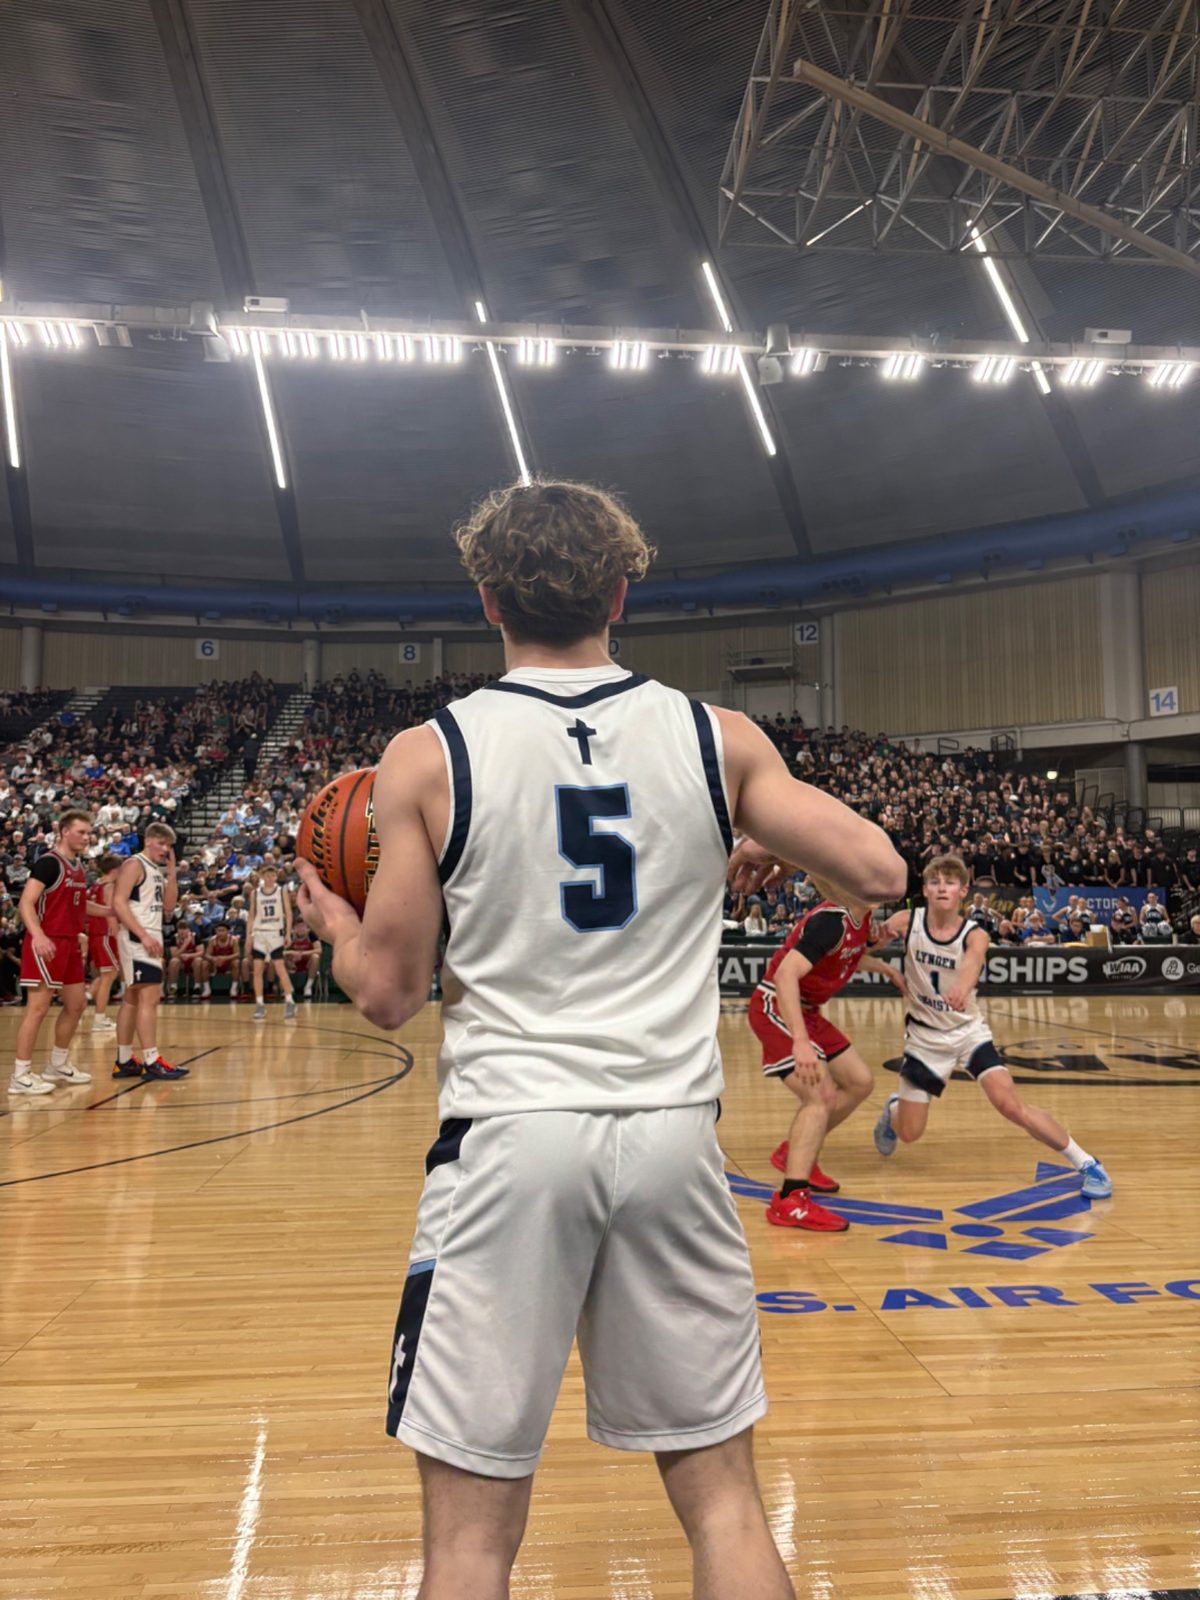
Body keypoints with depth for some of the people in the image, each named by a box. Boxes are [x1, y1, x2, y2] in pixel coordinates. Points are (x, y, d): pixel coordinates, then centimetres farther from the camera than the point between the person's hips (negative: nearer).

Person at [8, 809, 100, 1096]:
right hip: (46, 944, -9)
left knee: (76, 1004, 14)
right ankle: (20, 1075, 0)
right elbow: (26, 903, -20)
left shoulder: (79, 867, 13)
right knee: (39, 1006, -8)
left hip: (69, 943, 9)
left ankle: (58, 1066, 28)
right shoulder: (48, 863, -13)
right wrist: (38, 936, -34)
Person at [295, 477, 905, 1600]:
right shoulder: (720, 740, 1)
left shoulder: (427, 757, -5)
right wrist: (770, 848, 21)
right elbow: (878, 873, 2)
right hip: (672, 1135, 3)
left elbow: (388, 993, -3)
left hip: (508, 1136, -2)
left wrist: (334, 923, 18)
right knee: (722, 1495, 18)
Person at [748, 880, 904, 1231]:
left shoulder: (861, 917, 1)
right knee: (821, 1095, -20)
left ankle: (794, 1153, 27)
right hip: (776, 1008, -10)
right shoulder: (830, 921, -27)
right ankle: (790, 1201, -20)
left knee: (859, 1082, 14)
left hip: (807, 1010, 10)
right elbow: (785, 974, -39)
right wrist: (801, 1041, -46)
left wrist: (884, 967, 14)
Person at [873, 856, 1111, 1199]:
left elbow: (972, 961, -42)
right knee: (909, 1133, 3)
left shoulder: (975, 935, -18)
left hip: (968, 1031, -1)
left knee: (1011, 1105, -18)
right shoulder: (907, 921, -13)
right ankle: (892, 1109, 41)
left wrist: (964, 986, -65)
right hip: (924, 1036, 1)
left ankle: (1087, 1164, 0)